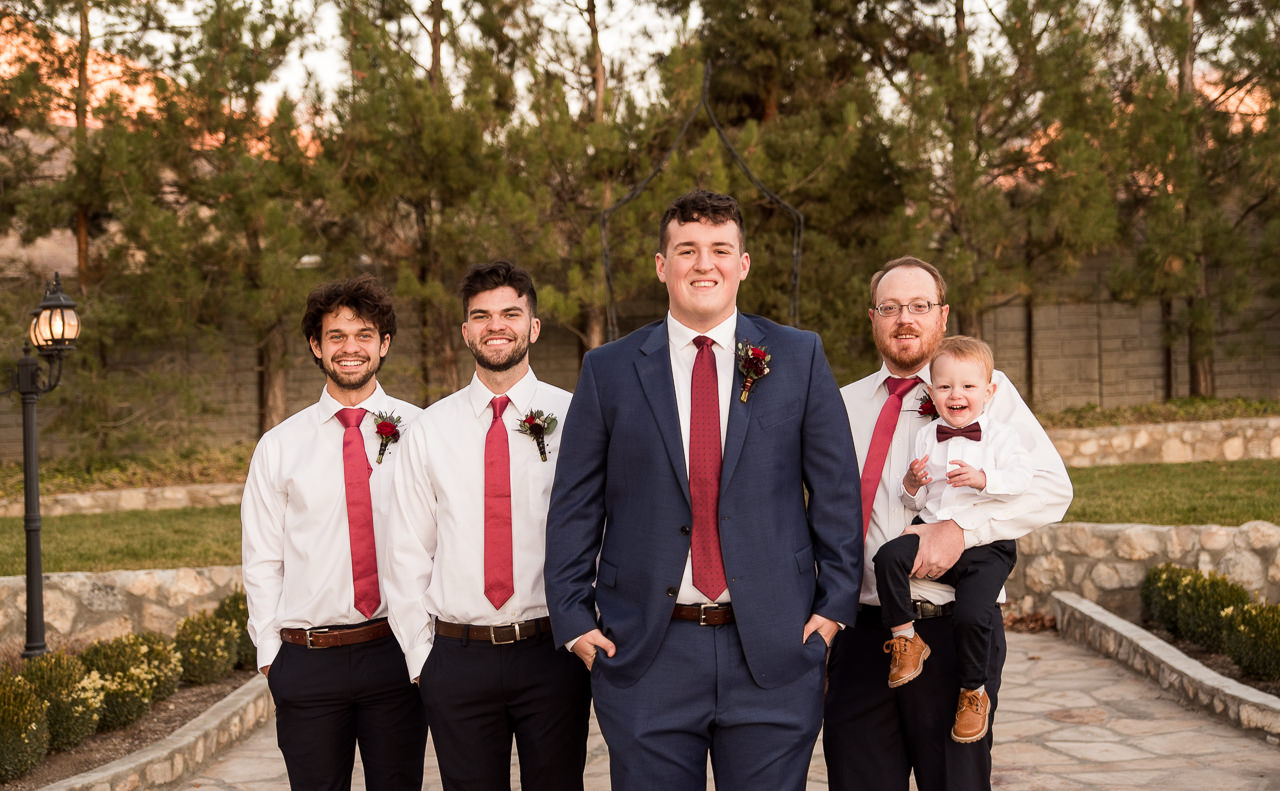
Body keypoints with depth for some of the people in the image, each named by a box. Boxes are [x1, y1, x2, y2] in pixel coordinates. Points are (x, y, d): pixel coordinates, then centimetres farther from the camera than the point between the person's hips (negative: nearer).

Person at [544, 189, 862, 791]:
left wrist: (835, 605, 0)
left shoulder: (799, 358, 4)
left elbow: (836, 490, 4)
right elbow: (574, 508, 5)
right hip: (644, 653, 0)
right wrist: (574, 619, 0)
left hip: (774, 651, 0)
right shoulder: (609, 371, 4)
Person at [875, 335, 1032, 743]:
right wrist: (912, 484, -8)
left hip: (986, 545, -3)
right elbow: (915, 502, 14)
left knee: (972, 614, -20)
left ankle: (974, 692, 5)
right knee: (889, 556, -26)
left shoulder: (999, 435, 3)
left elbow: (1021, 476, -12)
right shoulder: (925, 437, 13)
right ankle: (905, 636, -10)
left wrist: (982, 479, -26)